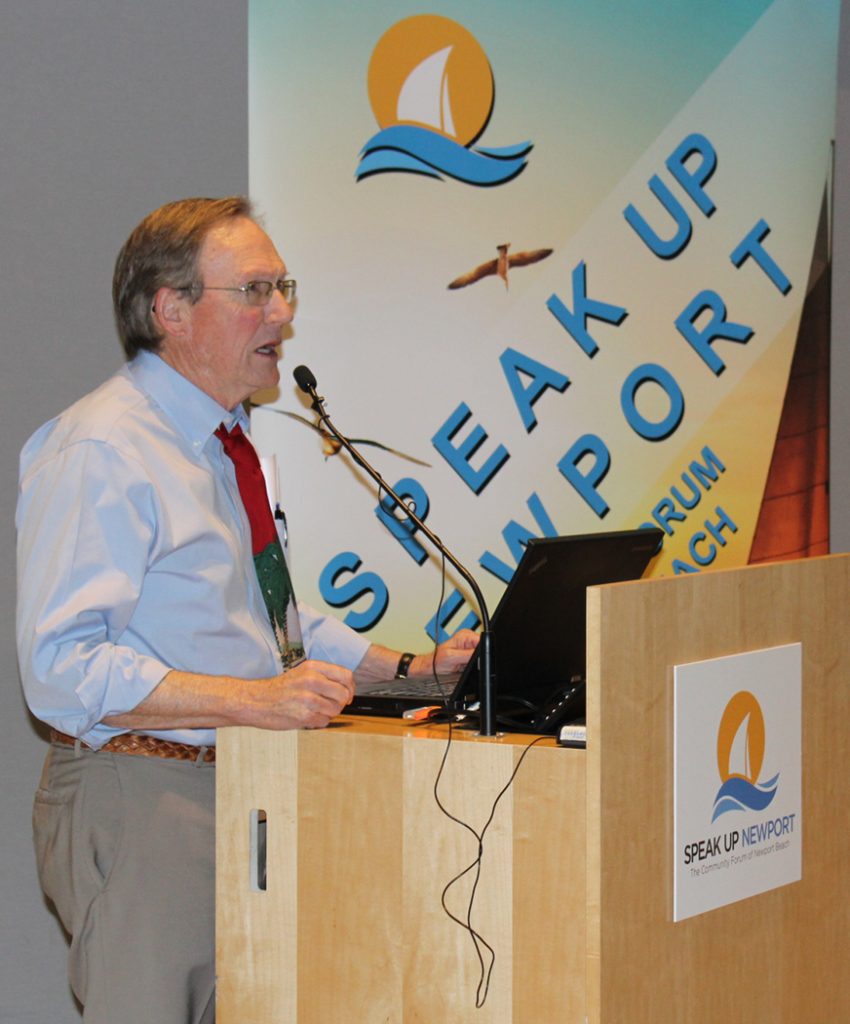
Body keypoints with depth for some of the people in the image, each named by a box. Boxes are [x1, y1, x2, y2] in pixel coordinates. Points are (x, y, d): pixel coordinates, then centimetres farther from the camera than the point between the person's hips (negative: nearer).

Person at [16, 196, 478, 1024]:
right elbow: (64, 668, -24)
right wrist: (255, 699, -29)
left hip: (247, 793, 9)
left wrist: (410, 669, 10)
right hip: (141, 799, -9)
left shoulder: (228, 445, 16)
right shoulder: (98, 452, -15)